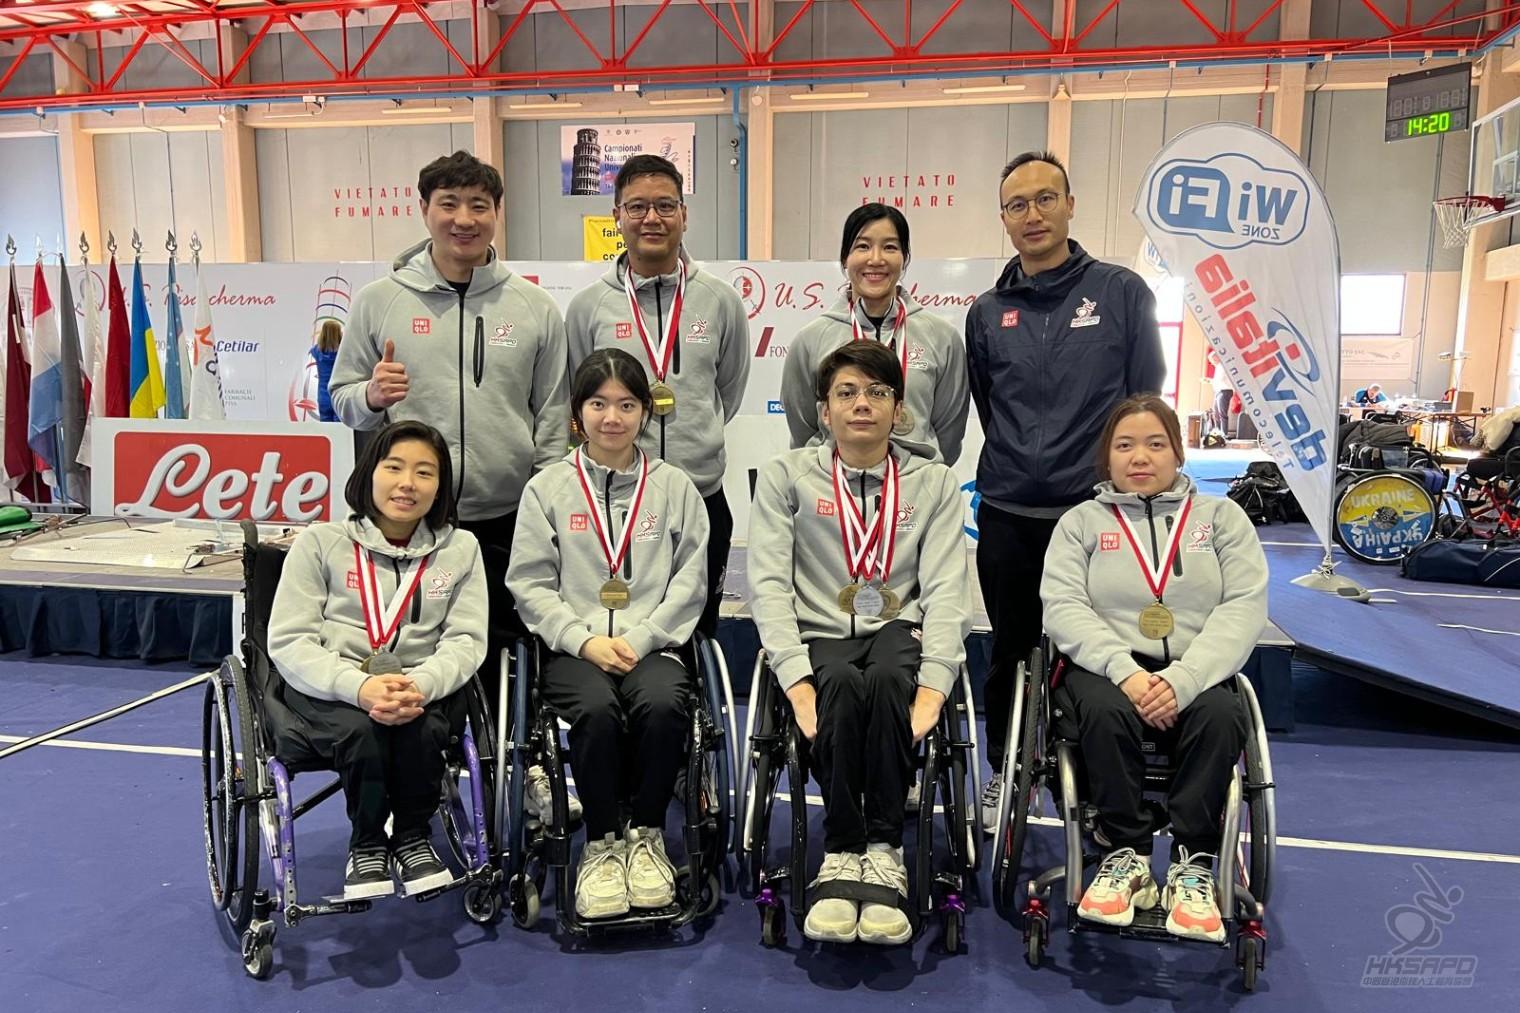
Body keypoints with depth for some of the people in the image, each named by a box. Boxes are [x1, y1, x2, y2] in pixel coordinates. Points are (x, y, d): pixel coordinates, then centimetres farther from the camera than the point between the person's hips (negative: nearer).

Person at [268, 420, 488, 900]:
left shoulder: (460, 548, 7)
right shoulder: (320, 541, 2)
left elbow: (466, 639, -1)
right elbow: (289, 642, -5)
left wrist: (420, 686, -23)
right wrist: (359, 686, -23)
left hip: (424, 690, 1)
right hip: (329, 689, -1)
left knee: (418, 729, -32)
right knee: (360, 730, -33)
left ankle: (412, 837, -1)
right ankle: (366, 843, -2)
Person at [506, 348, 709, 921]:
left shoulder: (675, 487, 12)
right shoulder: (547, 488, 10)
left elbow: (689, 580, 5)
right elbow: (530, 584, 4)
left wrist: (638, 639, -9)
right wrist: (585, 640, -10)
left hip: (652, 647, 1)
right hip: (573, 649, 0)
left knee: (662, 703, -32)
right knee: (598, 708, -32)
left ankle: (646, 836, -6)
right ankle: (601, 845, -9)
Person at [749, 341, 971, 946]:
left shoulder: (934, 484, 12)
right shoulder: (786, 476, 9)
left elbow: (945, 590, 0)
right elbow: (768, 582, -2)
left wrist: (932, 686, -16)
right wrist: (797, 681, -16)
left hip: (899, 631, 1)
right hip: (819, 637, 0)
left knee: (887, 680, -35)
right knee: (844, 684, -35)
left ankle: (884, 854, -23)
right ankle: (842, 857, -22)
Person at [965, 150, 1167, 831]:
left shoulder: (1122, 293, 1)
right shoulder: (987, 313, 9)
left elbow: (1147, 399, 3)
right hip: (1008, 517, 2)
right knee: (1011, 654, 12)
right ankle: (1004, 776, 29)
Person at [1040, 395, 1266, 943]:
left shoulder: (1221, 516, 13)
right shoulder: (1081, 521, 12)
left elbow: (1244, 606, -1)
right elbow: (1063, 607, -3)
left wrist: (1183, 680, -18)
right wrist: (1125, 672, -21)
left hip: (1196, 676, 1)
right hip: (1107, 670, 0)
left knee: (1221, 714, -32)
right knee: (1104, 710, -33)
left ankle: (1192, 865, -19)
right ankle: (1125, 855, -17)